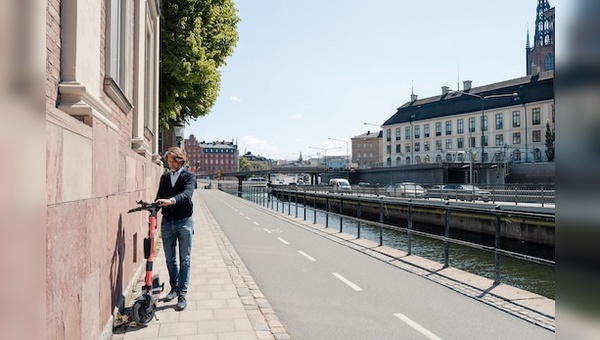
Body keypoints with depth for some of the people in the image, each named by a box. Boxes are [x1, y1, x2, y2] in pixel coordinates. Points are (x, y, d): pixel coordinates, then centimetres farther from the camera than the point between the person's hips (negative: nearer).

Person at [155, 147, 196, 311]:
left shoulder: (189, 176, -4)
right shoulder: (164, 177, 11)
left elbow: (187, 193, -23)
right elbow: (159, 198, 14)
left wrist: (171, 200, -40)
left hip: (184, 222, -4)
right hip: (167, 222, 4)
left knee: (184, 260, 2)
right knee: (170, 259, 13)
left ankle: (182, 294, 7)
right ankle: (174, 288, 30)